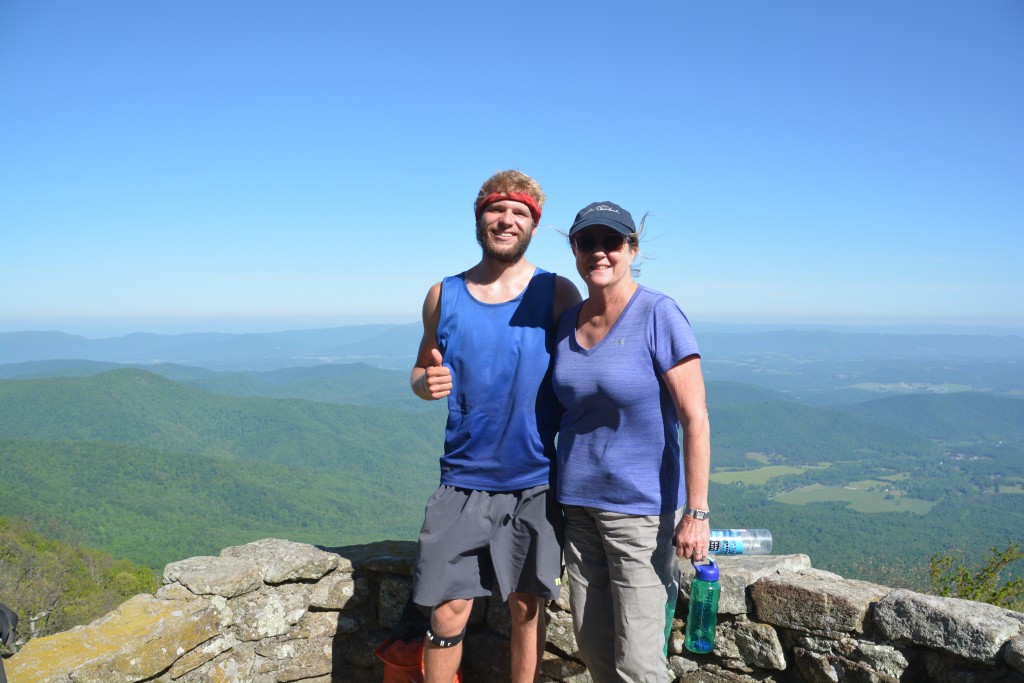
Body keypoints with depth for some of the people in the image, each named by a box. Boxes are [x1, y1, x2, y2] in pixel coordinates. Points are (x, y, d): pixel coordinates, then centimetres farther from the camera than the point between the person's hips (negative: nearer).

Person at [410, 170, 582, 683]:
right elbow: (421, 369, 12)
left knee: (527, 606, 12)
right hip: (463, 481, 1)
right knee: (448, 611, 4)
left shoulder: (557, 293, -4)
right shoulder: (444, 295, 2)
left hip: (537, 484, -1)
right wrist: (427, 383, -11)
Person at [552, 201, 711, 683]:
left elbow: (695, 418, -15)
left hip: (641, 506, -6)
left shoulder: (658, 315, -13)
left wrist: (697, 512, -18)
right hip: (578, 502, 6)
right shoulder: (568, 322, 5)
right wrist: (564, 488, 12)